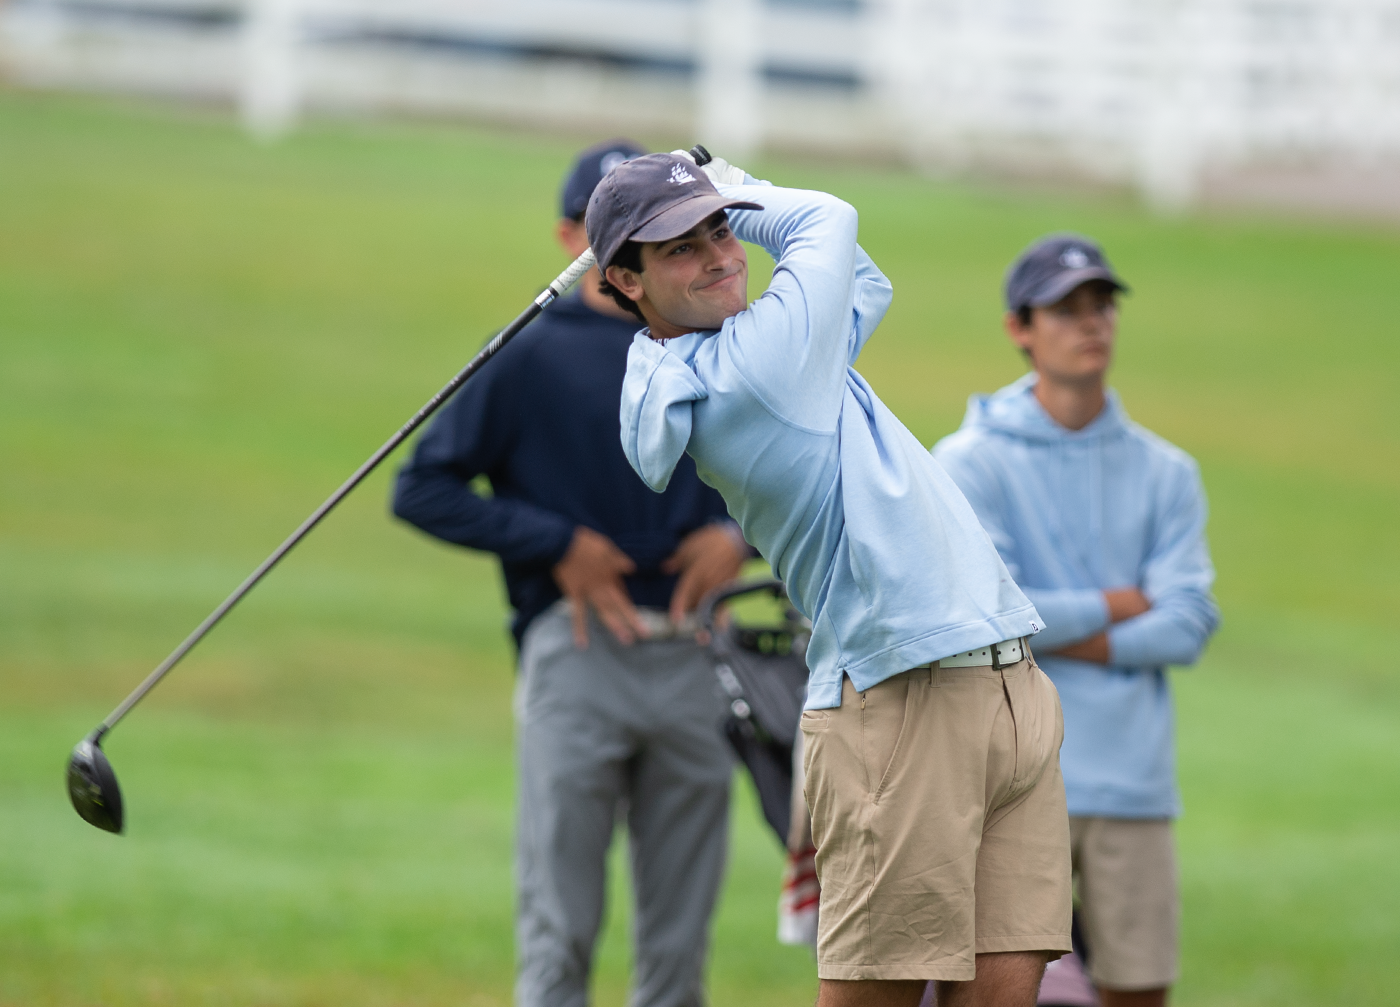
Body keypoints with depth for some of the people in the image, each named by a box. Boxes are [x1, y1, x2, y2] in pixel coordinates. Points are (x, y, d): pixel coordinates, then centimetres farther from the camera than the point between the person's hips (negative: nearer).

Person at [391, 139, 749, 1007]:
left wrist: (738, 533, 1)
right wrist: (556, 544, -10)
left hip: (689, 662, 4)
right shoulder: (531, 357, 2)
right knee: (559, 933, -5)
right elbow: (423, 489, -2)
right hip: (577, 651, -4)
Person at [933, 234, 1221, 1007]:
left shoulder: (1165, 473, 11)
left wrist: (1059, 634, -9)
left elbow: (1188, 625, 0)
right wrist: (1115, 607, -4)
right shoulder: (969, 465, 0)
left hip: (1133, 786, 4)